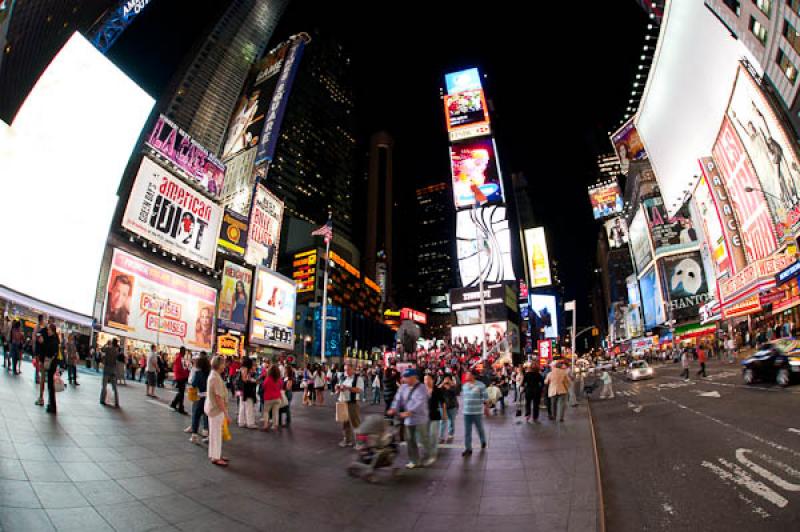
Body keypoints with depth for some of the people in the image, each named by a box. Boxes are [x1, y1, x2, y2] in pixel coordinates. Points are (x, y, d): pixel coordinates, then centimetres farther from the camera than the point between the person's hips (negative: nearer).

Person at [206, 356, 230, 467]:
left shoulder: (212, 375, 6)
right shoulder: (216, 378, -24)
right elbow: (219, 398, -25)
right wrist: (226, 413, -20)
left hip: (212, 408, 10)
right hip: (216, 409, -10)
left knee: (213, 433, 19)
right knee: (216, 434, 3)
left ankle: (214, 454, 32)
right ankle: (215, 458, 14)